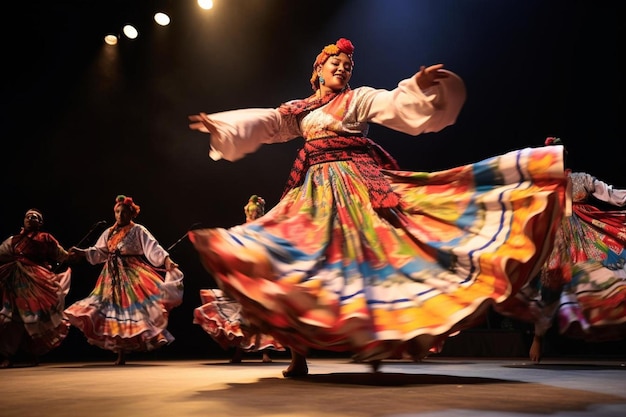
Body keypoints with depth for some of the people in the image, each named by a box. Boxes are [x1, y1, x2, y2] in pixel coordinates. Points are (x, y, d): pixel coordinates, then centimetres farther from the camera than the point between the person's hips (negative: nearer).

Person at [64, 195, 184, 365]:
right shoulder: (109, 232, 13)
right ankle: (121, 352, 18)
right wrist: (81, 253, 6)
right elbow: (99, 251, 17)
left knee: (133, 308, -9)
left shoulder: (138, 230, -5)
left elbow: (153, 247, -17)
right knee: (115, 309, 7)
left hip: (133, 275, -6)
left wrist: (167, 260, -31)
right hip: (113, 277, 6)